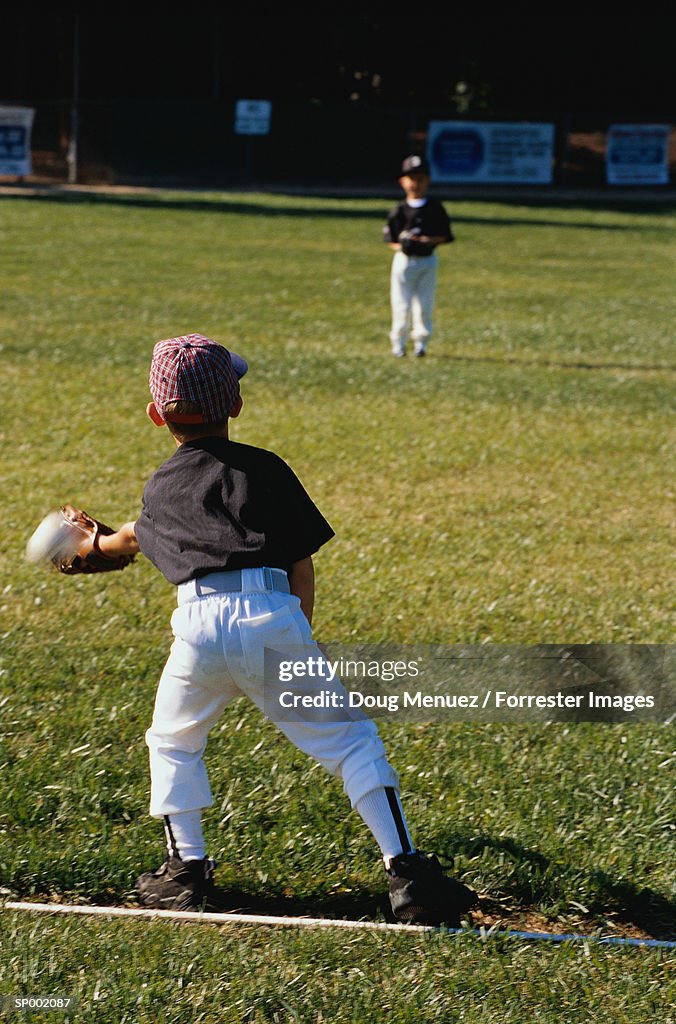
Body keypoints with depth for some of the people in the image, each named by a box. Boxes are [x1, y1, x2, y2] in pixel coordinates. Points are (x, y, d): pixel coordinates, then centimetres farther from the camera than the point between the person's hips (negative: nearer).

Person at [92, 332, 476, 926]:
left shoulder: (161, 487, 23)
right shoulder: (265, 468, 15)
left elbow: (137, 536, 47)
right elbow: (302, 564, 11)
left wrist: (99, 545, 70)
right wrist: (299, 643, 21)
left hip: (199, 621, 2)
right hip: (271, 614, -2)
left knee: (173, 744, 27)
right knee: (350, 741, 5)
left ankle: (188, 872, 23)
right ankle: (405, 873, -5)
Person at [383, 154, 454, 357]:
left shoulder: (435, 208, 1)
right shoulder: (399, 211, 1)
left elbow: (445, 236, 0)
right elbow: (389, 238, 2)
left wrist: (428, 240, -17)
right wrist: (400, 245, -18)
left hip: (428, 260, 0)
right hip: (404, 259, 0)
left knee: (425, 304, 2)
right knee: (401, 304, 1)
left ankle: (421, 342, 12)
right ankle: (399, 342, 12)